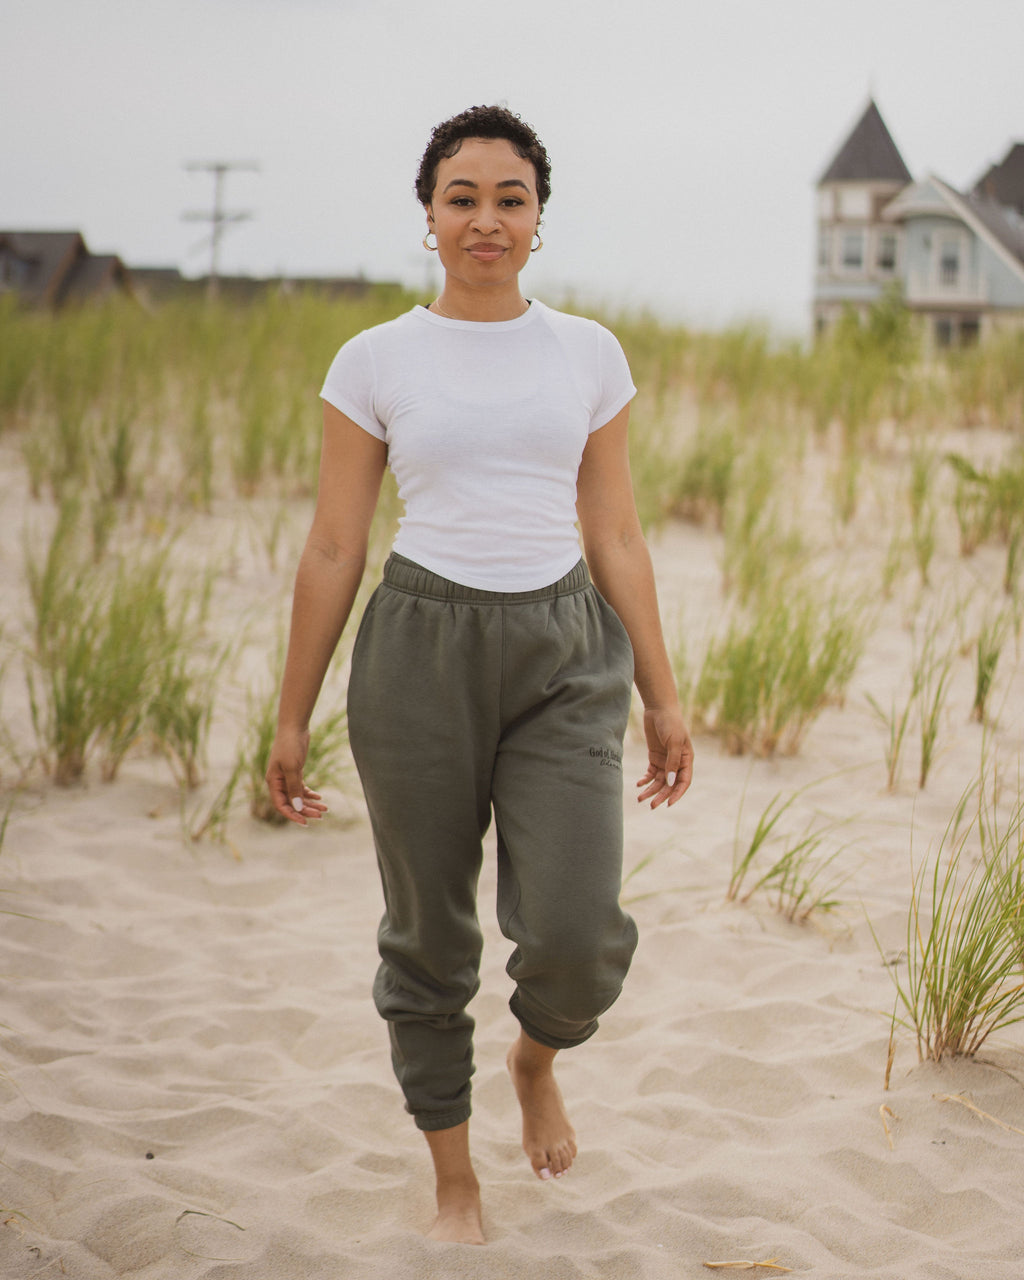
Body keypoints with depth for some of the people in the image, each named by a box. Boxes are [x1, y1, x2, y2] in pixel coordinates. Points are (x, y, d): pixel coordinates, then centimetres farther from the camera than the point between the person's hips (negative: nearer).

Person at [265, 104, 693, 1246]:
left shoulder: (589, 355, 6)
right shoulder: (376, 361, 0)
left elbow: (616, 537, 10)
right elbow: (332, 549, 3)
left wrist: (661, 696, 9)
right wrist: (291, 717, 4)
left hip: (565, 653, 1)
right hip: (421, 649, -1)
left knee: (577, 941, -11)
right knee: (429, 938, 7)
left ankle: (535, 1060, 26)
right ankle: (454, 1181, 27)